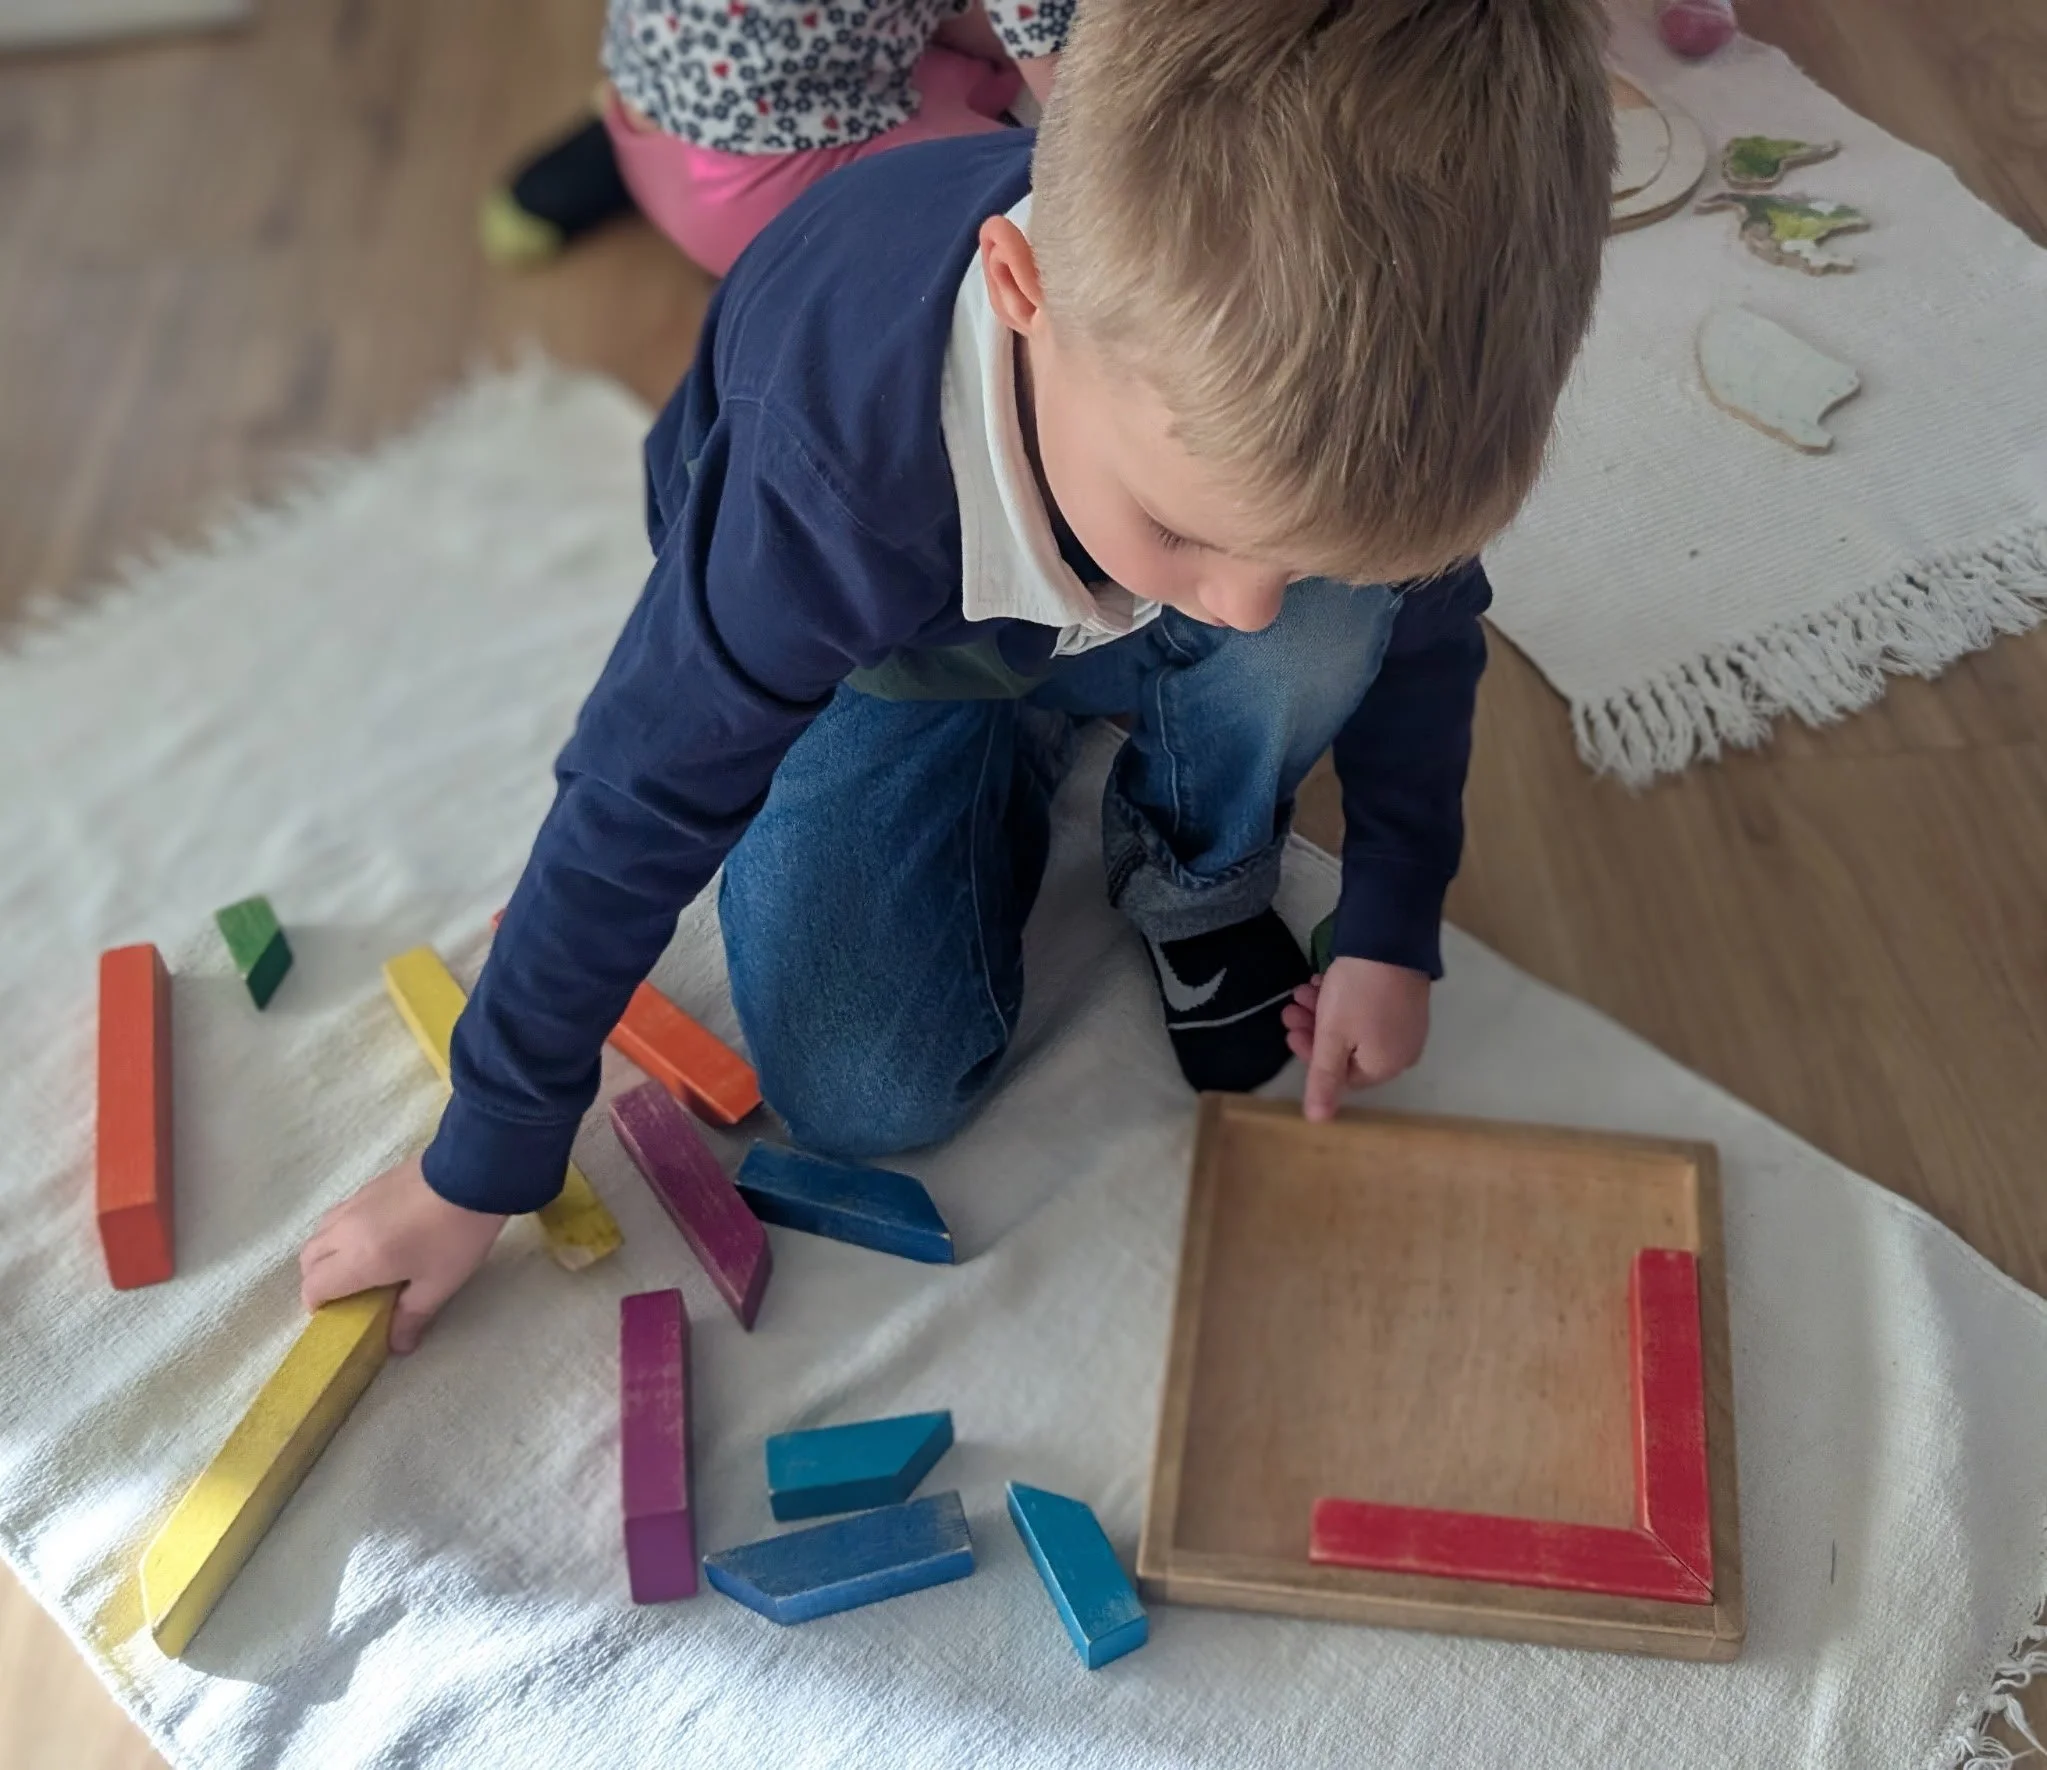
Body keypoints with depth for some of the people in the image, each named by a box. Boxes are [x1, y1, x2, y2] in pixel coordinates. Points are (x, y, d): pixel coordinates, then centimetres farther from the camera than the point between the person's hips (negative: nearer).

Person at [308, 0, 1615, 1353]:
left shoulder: (1353, 369, -33)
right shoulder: (837, 482, -44)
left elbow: (1425, 619, -9)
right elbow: (639, 809, -30)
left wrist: (1394, 931, -5)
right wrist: (482, 1167, -18)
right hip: (874, 647, -1)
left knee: (1336, 617, -31)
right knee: (864, 1100, -14)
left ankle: (1197, 883, 2)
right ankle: (1004, 772, 14)